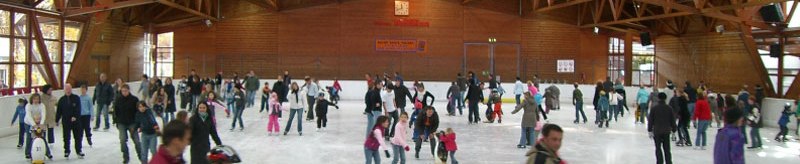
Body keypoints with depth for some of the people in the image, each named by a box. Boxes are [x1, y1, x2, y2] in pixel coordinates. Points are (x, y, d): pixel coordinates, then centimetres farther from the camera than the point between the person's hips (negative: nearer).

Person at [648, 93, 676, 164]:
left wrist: (649, 130, 2)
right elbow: (672, 120, 4)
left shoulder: (654, 108, -7)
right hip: (666, 131, 2)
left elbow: (650, 120, -5)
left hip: (656, 131, -2)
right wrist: (673, 129, 14)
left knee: (658, 148, 4)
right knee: (667, 149, 9)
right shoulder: (669, 108, -1)